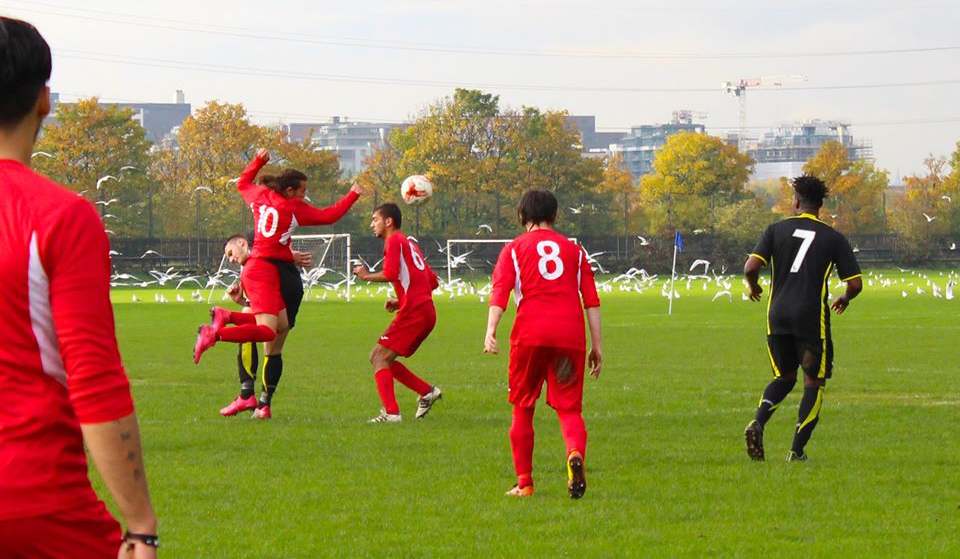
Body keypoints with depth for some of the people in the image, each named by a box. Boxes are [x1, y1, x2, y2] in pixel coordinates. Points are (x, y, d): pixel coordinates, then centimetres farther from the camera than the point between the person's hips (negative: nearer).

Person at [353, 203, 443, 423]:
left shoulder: (394, 241, -3)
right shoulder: (409, 244, 25)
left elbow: (391, 274, -19)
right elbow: (432, 281, 25)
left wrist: (367, 276, -2)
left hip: (412, 312, -9)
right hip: (426, 312, 9)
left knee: (380, 358, -9)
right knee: (378, 357, 14)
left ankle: (391, 413, -19)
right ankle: (427, 392, 10)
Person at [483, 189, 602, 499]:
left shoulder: (513, 249, 11)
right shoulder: (574, 250, 18)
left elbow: (500, 291, -5)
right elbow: (592, 300, 12)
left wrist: (490, 331, -16)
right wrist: (597, 345, 14)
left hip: (529, 335, -1)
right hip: (570, 336, 1)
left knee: (522, 408, 13)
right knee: (569, 408, 2)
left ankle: (524, 482, 13)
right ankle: (575, 453, -30)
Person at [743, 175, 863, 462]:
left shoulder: (777, 230, 3)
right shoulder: (834, 238, 2)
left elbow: (750, 267, -7)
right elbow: (856, 284, 1)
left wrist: (753, 286, 15)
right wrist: (845, 298, 23)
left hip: (778, 317, 2)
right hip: (812, 317, -2)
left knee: (784, 377, 19)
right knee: (813, 383, 9)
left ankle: (758, 422, -8)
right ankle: (797, 450, 0)